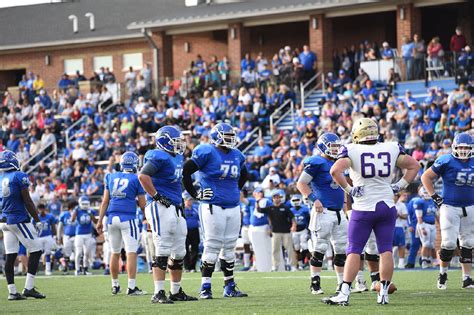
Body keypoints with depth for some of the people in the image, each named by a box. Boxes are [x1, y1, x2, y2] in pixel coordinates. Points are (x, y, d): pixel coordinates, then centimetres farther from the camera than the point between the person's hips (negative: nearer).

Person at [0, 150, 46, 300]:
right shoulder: (19, 176, -11)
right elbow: (27, 202, -11)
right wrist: (37, 220, -5)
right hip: (19, 219, -7)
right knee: (35, 250, 2)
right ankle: (29, 288, -4)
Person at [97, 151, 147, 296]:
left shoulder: (111, 177, 11)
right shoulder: (136, 180, 0)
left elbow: (105, 201, 11)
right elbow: (142, 204, 2)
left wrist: (100, 220, 14)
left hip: (112, 217, 5)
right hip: (128, 218, -5)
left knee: (115, 252, 14)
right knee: (131, 252, -5)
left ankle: (115, 285, 21)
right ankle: (131, 287, -11)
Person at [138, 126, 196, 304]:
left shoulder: (177, 157, 17)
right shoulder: (159, 157, -13)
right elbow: (143, 176, -24)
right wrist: (157, 197, -21)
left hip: (175, 209, 10)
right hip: (161, 209, -10)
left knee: (179, 253, 13)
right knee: (163, 252, -11)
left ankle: (176, 292, 22)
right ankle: (158, 293, -11)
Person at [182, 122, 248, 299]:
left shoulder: (237, 156, 12)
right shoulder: (207, 152, -10)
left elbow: (244, 175, 32)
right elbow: (185, 171, -11)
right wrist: (195, 194, -8)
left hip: (233, 207, 7)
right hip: (213, 207, -7)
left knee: (229, 248, 10)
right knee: (212, 247, -6)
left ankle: (229, 287, 16)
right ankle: (205, 288, -1)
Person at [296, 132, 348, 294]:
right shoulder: (317, 163, -9)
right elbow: (301, 183, -11)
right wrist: (313, 199, -20)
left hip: (338, 213, 8)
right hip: (323, 212, -8)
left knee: (342, 249, 9)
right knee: (320, 248, -6)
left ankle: (342, 283, 15)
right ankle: (315, 283, -1)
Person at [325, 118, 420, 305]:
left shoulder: (352, 151, -6)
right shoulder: (391, 149, 5)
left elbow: (335, 171, -20)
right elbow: (414, 166, 12)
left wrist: (348, 189, -9)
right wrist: (400, 186, 12)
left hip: (363, 207, -3)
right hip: (387, 206, 3)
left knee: (354, 251, 0)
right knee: (386, 250, 6)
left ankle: (344, 294, -5)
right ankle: (384, 293, 4)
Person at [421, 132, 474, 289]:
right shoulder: (446, 161, -8)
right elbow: (426, 177, -3)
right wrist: (435, 197, -6)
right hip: (450, 207, -5)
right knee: (449, 243, -9)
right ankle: (443, 273, 12)